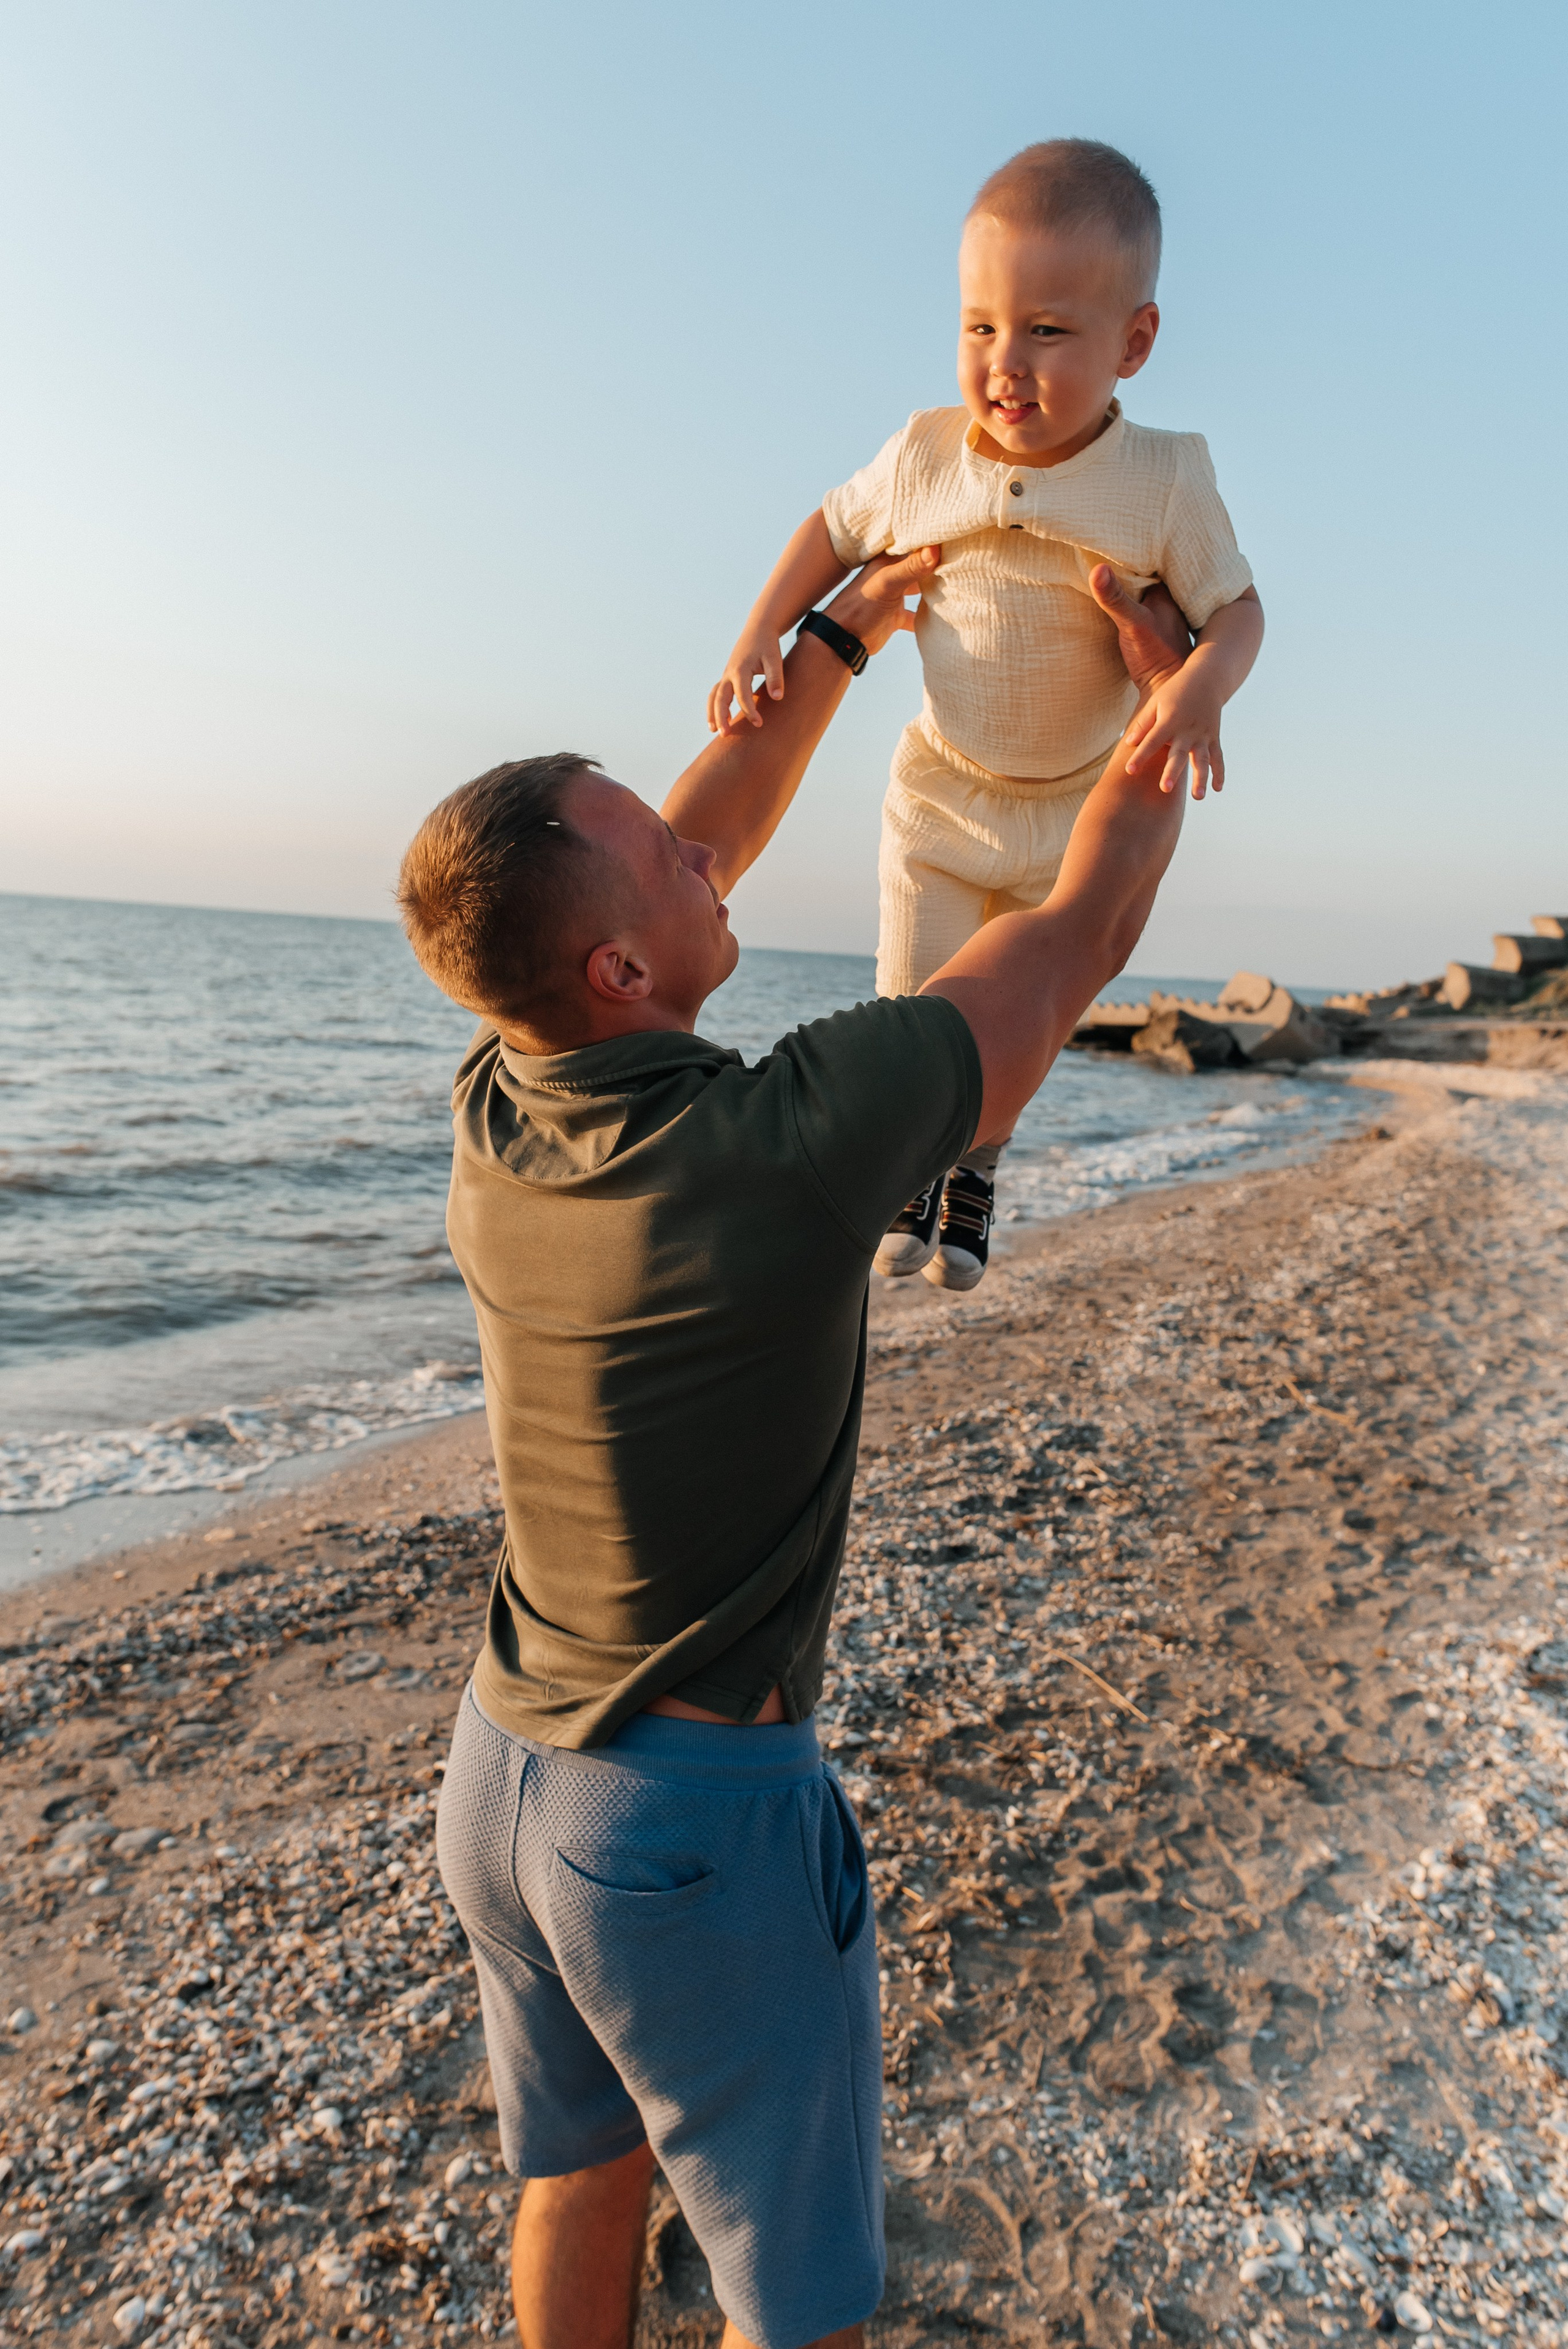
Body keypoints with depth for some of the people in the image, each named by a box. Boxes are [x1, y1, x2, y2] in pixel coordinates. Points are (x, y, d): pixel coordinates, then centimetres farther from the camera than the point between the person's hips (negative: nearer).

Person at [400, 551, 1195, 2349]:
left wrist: (843, 637, 17)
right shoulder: (791, 1146, -28)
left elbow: (703, 851, 7)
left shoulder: (495, 1112, -9)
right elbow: (1082, 939, -12)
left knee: (578, 2173, 29)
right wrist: (1168, 689, 5)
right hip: (701, 1817, -6)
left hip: (499, 1771, 7)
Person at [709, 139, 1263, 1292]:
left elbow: (1236, 607, -11)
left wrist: (1199, 691, -33)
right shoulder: (925, 455, -12)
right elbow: (833, 529, 5)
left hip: (1079, 805, -1)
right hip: (941, 789, 1)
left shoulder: (1166, 480, -18)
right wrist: (759, 637, -8)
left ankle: (978, 1170, 38)